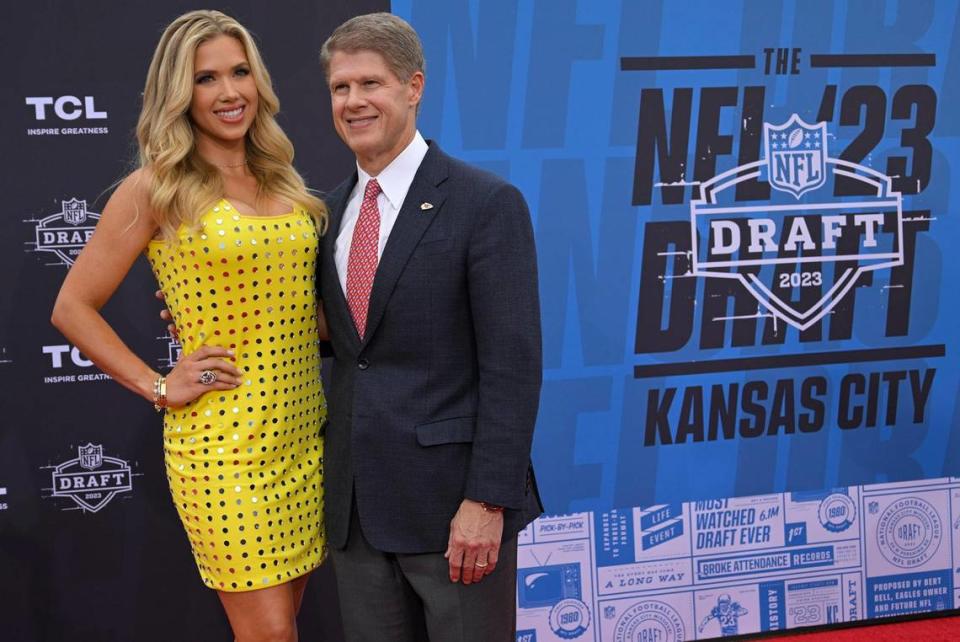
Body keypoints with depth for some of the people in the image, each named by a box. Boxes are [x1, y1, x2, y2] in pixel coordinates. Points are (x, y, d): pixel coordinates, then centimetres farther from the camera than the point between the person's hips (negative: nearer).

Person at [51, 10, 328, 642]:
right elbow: (73, 308, -3)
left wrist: (336, 328, 5)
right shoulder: (156, 189, -6)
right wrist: (158, 388, -7)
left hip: (304, 432, 6)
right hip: (223, 442, -5)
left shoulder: (281, 181, 10)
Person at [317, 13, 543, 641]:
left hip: (452, 497, -6)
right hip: (356, 503, 6)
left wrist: (487, 501, -18)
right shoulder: (333, 211, 10)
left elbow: (512, 366, -13)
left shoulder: (487, 204, -9)